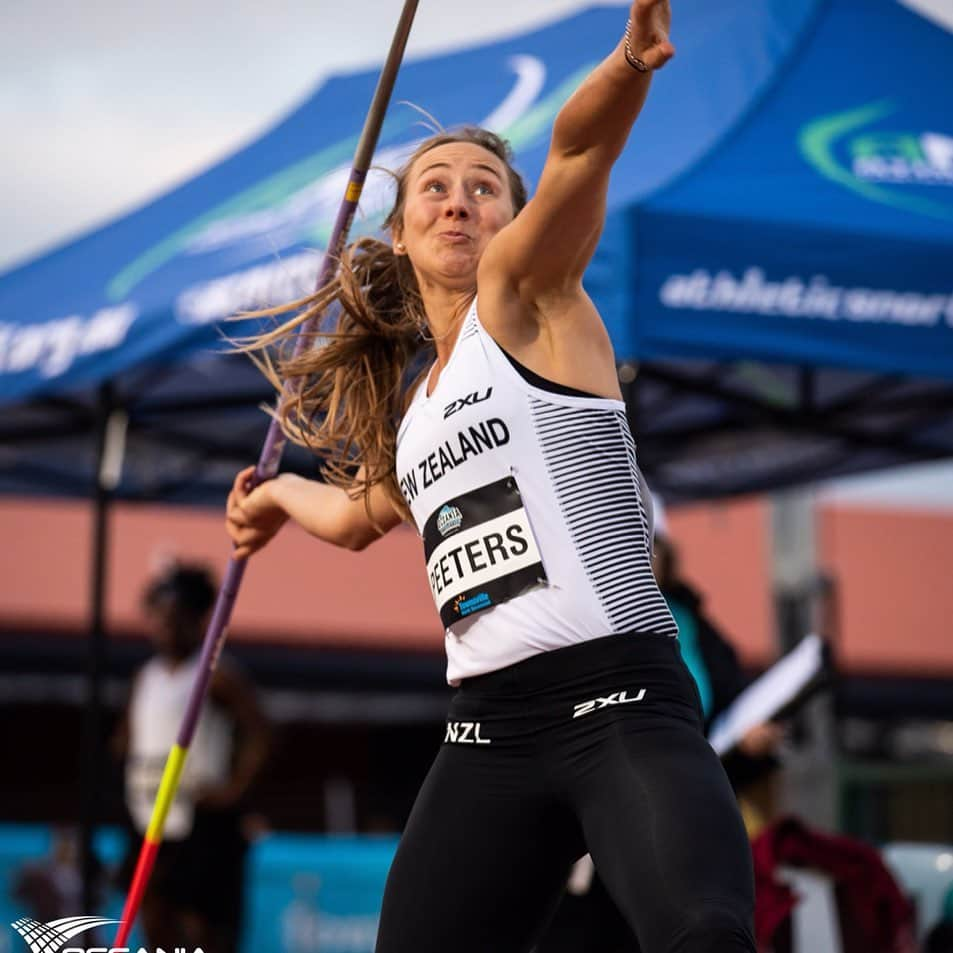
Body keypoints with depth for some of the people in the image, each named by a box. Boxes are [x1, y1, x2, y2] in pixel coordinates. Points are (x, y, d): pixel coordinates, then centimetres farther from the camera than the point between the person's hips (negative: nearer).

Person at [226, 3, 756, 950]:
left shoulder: (524, 300, 5)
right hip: (486, 734, 7)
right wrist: (279, 493, 62)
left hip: (617, 702, -6)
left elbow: (580, 149, -16)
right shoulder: (408, 403, 23)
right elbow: (364, 513, 46)